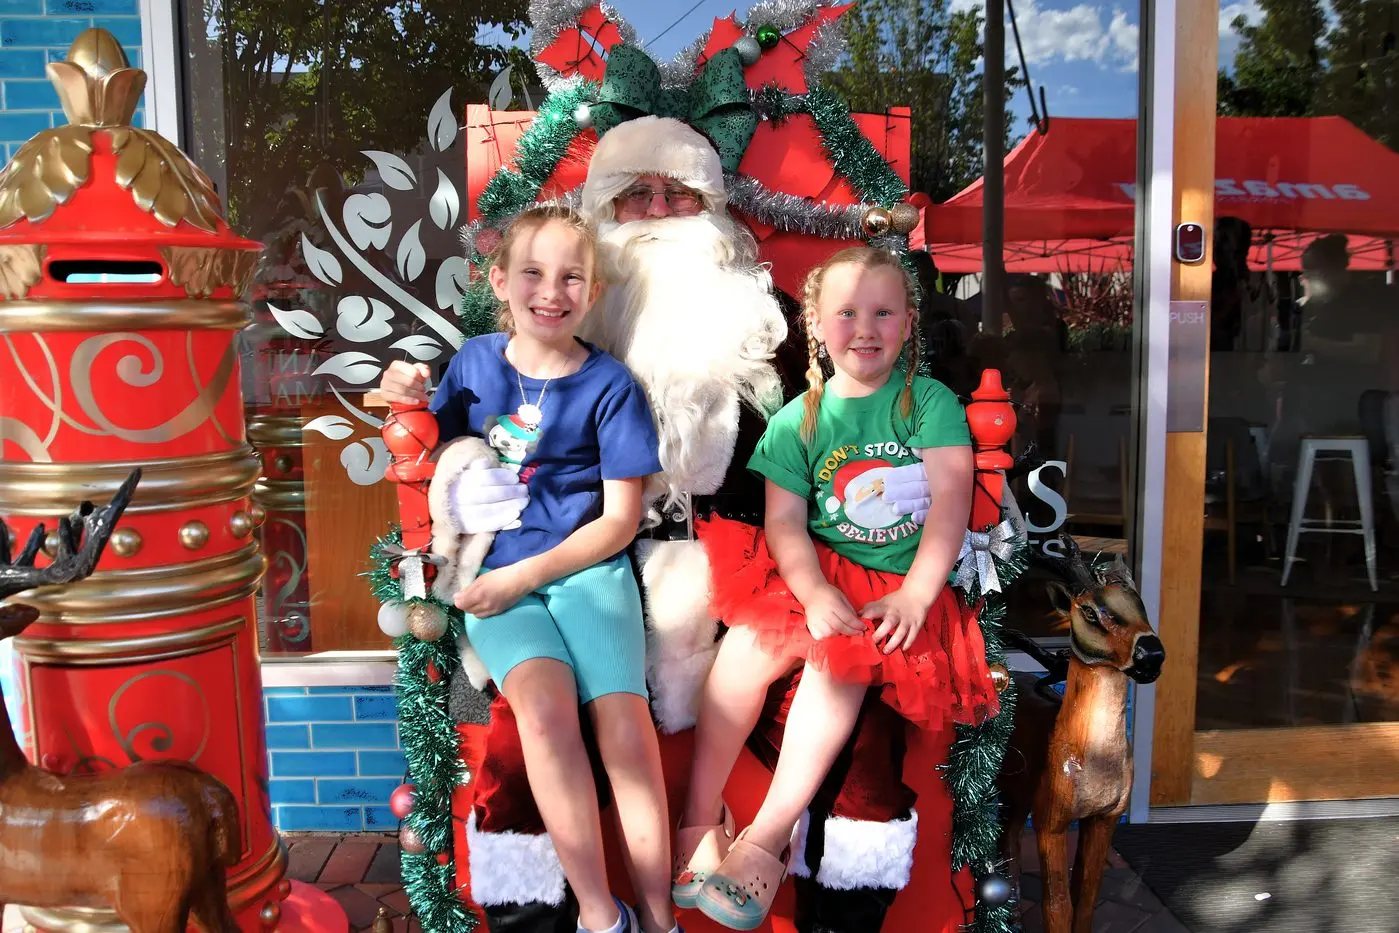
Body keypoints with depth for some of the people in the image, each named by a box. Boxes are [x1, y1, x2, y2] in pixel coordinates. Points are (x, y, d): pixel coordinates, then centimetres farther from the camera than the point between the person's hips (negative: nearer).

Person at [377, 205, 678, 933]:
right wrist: (408, 409, -1)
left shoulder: (609, 384, -1)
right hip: (493, 575, 1)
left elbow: (620, 519, -2)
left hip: (584, 567, -1)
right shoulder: (474, 361, 7)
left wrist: (525, 575, -12)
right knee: (546, 705, -26)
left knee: (624, 718, -24)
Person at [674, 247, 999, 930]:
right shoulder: (798, 419, 7)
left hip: (904, 585, -2)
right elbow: (784, 523, -2)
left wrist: (914, 594, -20)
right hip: (819, 573, 2)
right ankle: (700, 819, -11)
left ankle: (767, 837, -19)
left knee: (840, 659, -29)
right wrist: (816, 595, -20)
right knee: (746, 643, -24)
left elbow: (952, 498, -9)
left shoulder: (929, 401, 2)